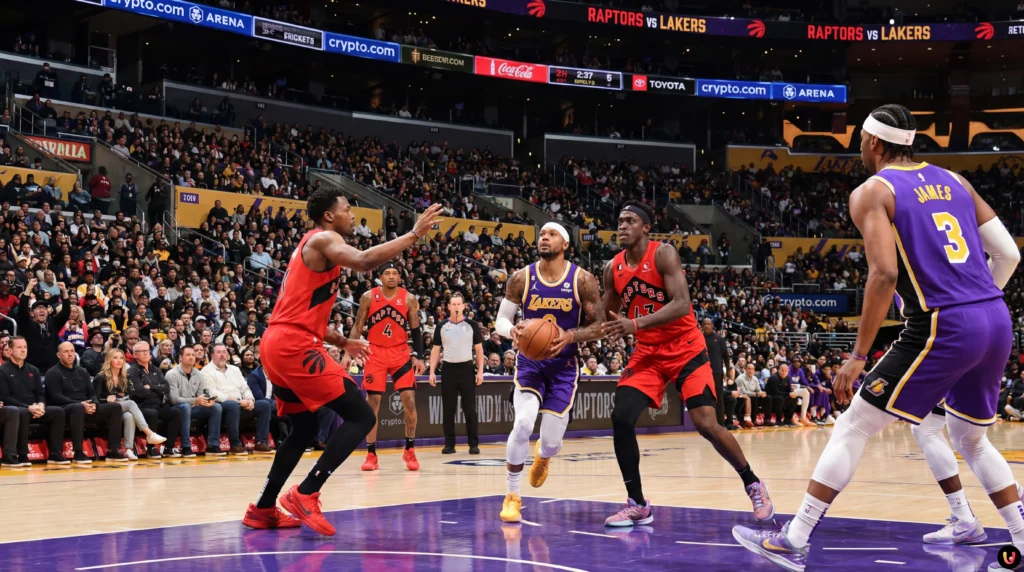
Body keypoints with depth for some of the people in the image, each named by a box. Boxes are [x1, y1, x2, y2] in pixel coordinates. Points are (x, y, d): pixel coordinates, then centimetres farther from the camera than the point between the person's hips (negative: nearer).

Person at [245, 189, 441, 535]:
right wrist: (414, 235, -20)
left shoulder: (311, 247, 25)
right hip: (295, 346, -10)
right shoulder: (323, 239, -5)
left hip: (276, 345, 10)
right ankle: (305, 495, -13)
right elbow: (364, 262, -26)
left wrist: (342, 343, 27)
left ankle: (263, 509, 23)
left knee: (305, 429, 23)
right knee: (361, 416, -9)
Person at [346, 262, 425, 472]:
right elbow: (357, 327, 1)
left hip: (400, 353, 0)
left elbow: (416, 330, 3)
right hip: (375, 354, 0)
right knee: (372, 403, -2)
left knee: (409, 401, -8)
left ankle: (410, 450, 7)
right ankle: (371, 455, 6)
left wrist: (418, 356, -7)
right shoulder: (368, 297, -3)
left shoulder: (409, 299, -2)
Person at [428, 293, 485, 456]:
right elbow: (435, 350, 8)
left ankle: (474, 444, 5)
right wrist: (432, 371, -1)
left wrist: (480, 371, -5)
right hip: (448, 369, 2)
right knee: (448, 409, 4)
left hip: (466, 368, -1)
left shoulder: (472, 325, 2)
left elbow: (479, 349, 4)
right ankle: (449, 444, 11)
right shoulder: (441, 326, 5)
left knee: (470, 409, 0)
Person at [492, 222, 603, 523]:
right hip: (530, 362, 0)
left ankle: (542, 456, 41)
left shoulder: (583, 280, -10)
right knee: (523, 423, -22)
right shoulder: (521, 278, -8)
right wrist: (513, 331, -25)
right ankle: (512, 496, -6)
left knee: (552, 440, -1)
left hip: (564, 365, 0)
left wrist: (571, 336, -25)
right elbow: (500, 320, -1)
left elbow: (598, 326, -6)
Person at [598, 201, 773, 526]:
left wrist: (635, 324, -35)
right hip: (648, 354, 5)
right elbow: (607, 317, 16)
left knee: (706, 424, -13)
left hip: (685, 350, -5)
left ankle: (753, 486, 12)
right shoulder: (613, 269, 3)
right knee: (621, 418, -13)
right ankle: (637, 505, -2)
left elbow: (681, 305, -26)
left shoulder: (663, 255, -15)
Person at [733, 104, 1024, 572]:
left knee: (852, 428, 3)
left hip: (942, 328, -6)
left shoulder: (872, 192, 0)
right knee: (970, 439, 26)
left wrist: (858, 356, -11)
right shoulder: (953, 180, 18)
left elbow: (885, 274, -14)